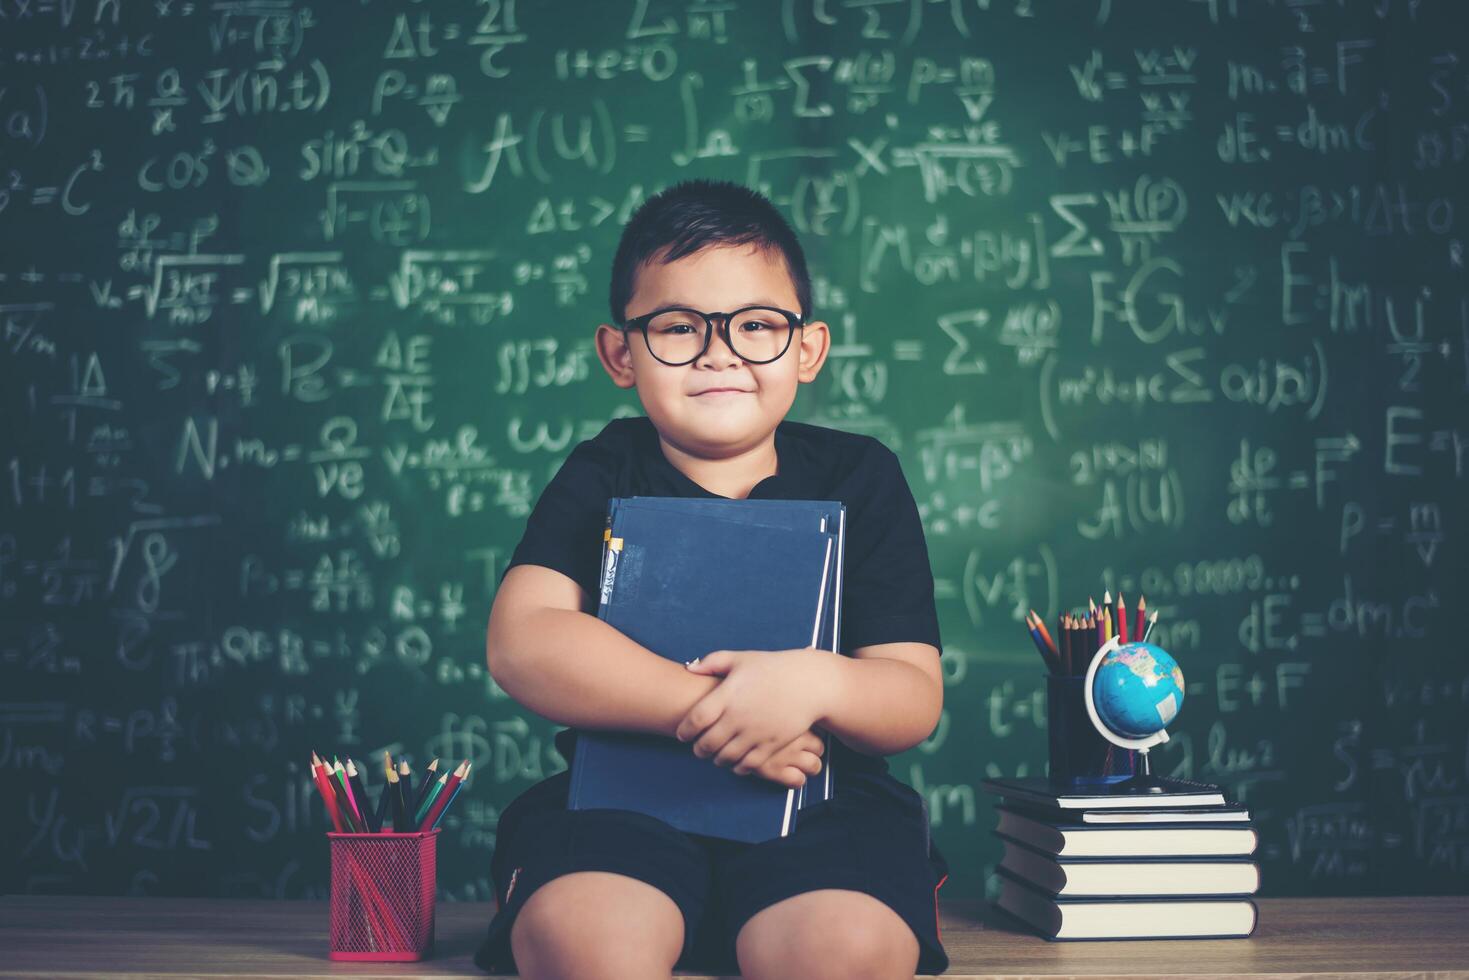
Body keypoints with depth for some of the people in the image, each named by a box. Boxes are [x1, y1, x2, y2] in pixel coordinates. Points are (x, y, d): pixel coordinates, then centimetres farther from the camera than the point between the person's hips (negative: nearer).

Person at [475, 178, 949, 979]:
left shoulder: (858, 478, 8)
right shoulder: (603, 477, 6)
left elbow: (914, 699, 1)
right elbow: (522, 644, -11)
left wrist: (812, 684, -23)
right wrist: (708, 706, -23)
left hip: (820, 806, 1)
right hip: (622, 799, 0)